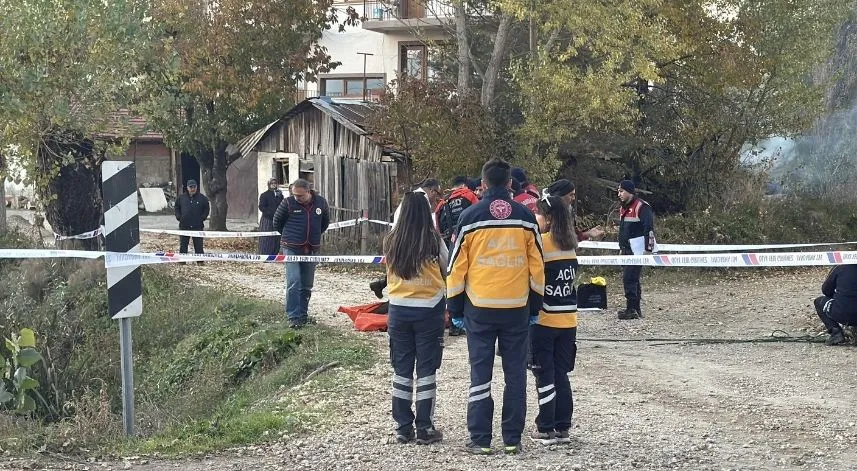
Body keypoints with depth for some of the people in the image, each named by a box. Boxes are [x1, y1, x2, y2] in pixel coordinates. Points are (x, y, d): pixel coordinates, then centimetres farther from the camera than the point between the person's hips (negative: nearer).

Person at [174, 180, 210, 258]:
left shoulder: (202, 198, 2)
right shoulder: (181, 197, 6)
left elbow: (207, 209, 9)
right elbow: (177, 208, 15)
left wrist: (203, 218, -3)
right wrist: (179, 217, 1)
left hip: (198, 226, -2)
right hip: (184, 226, 2)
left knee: (198, 246, 0)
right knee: (183, 245, 7)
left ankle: (200, 261, 4)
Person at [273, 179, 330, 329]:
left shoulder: (320, 203, -1)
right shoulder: (288, 203, -9)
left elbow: (325, 222, 18)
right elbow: (277, 222, 6)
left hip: (312, 249, 3)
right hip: (292, 248, -3)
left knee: (307, 285, 10)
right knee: (293, 282, -13)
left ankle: (303, 314, 21)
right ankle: (293, 317, -12)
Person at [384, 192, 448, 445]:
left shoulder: (391, 241, -4)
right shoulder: (434, 241, -10)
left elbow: (389, 268, 8)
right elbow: (446, 268, 1)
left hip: (398, 309, 2)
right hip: (429, 309, -2)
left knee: (401, 370, 11)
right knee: (426, 370, 4)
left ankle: (403, 427, 13)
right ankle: (425, 429, 5)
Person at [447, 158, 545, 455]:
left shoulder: (470, 217, -4)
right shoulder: (525, 217, 2)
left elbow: (457, 265, -1)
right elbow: (536, 265, 6)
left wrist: (454, 307, 7)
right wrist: (535, 305, 15)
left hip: (479, 307, -1)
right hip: (517, 307, 1)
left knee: (480, 372, 4)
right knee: (515, 372, 8)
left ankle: (480, 439, 3)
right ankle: (512, 439, 9)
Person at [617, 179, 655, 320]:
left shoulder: (642, 207, -13)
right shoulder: (623, 208, 17)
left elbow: (649, 229, -18)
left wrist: (648, 249, -21)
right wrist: (621, 249, 26)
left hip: (638, 250, -10)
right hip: (627, 250, 10)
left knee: (629, 278, -14)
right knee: (631, 279, 11)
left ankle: (631, 309, -11)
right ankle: (636, 309, 17)